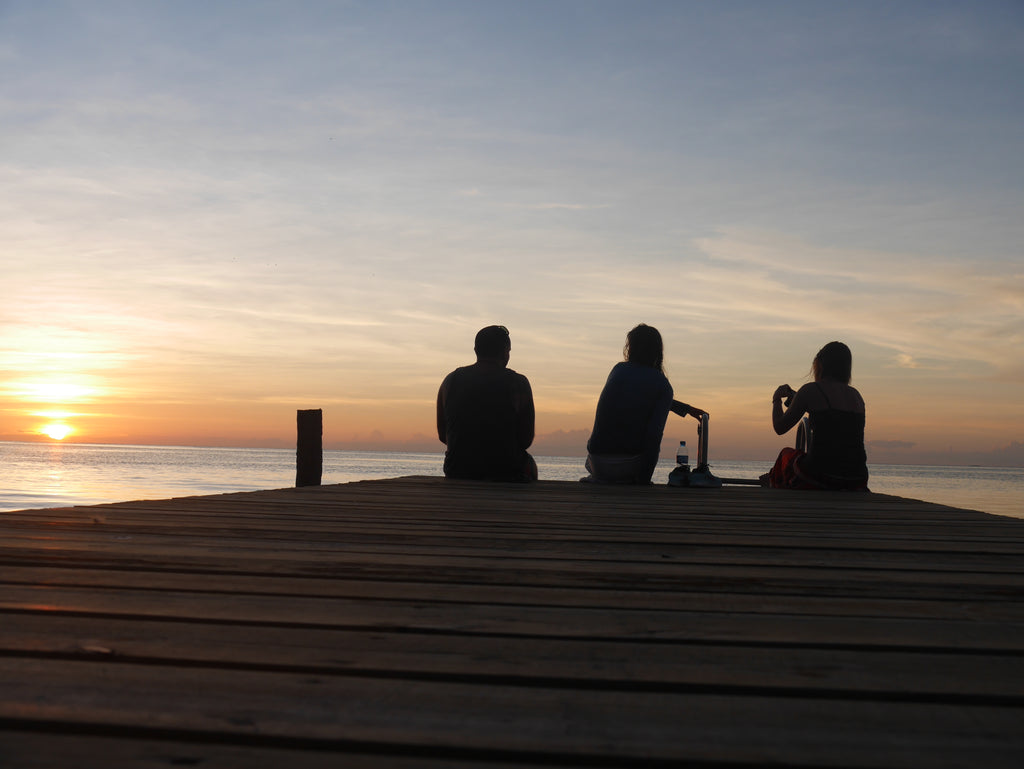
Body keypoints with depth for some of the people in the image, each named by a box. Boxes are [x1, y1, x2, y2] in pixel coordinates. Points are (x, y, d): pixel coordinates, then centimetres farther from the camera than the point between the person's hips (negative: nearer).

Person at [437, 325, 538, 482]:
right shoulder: (518, 383, -8)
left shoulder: (451, 380, 2)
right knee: (529, 463, 32)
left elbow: (442, 435, 7)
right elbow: (526, 440, -7)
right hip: (506, 473, -3)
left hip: (457, 472, 3)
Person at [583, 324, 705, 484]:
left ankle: (595, 480, 17)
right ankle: (627, 481, 23)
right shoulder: (663, 385, -4)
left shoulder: (618, 369, 7)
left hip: (599, 463, 4)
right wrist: (643, 480, -9)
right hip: (631, 464, -3)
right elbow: (655, 434, -13)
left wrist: (685, 409, 33)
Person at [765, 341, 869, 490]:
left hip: (819, 478, -5)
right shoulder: (856, 396, 14)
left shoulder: (811, 390, -4)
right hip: (856, 482, 6)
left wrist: (776, 399, 24)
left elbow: (780, 428, 3)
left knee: (786, 455, 28)